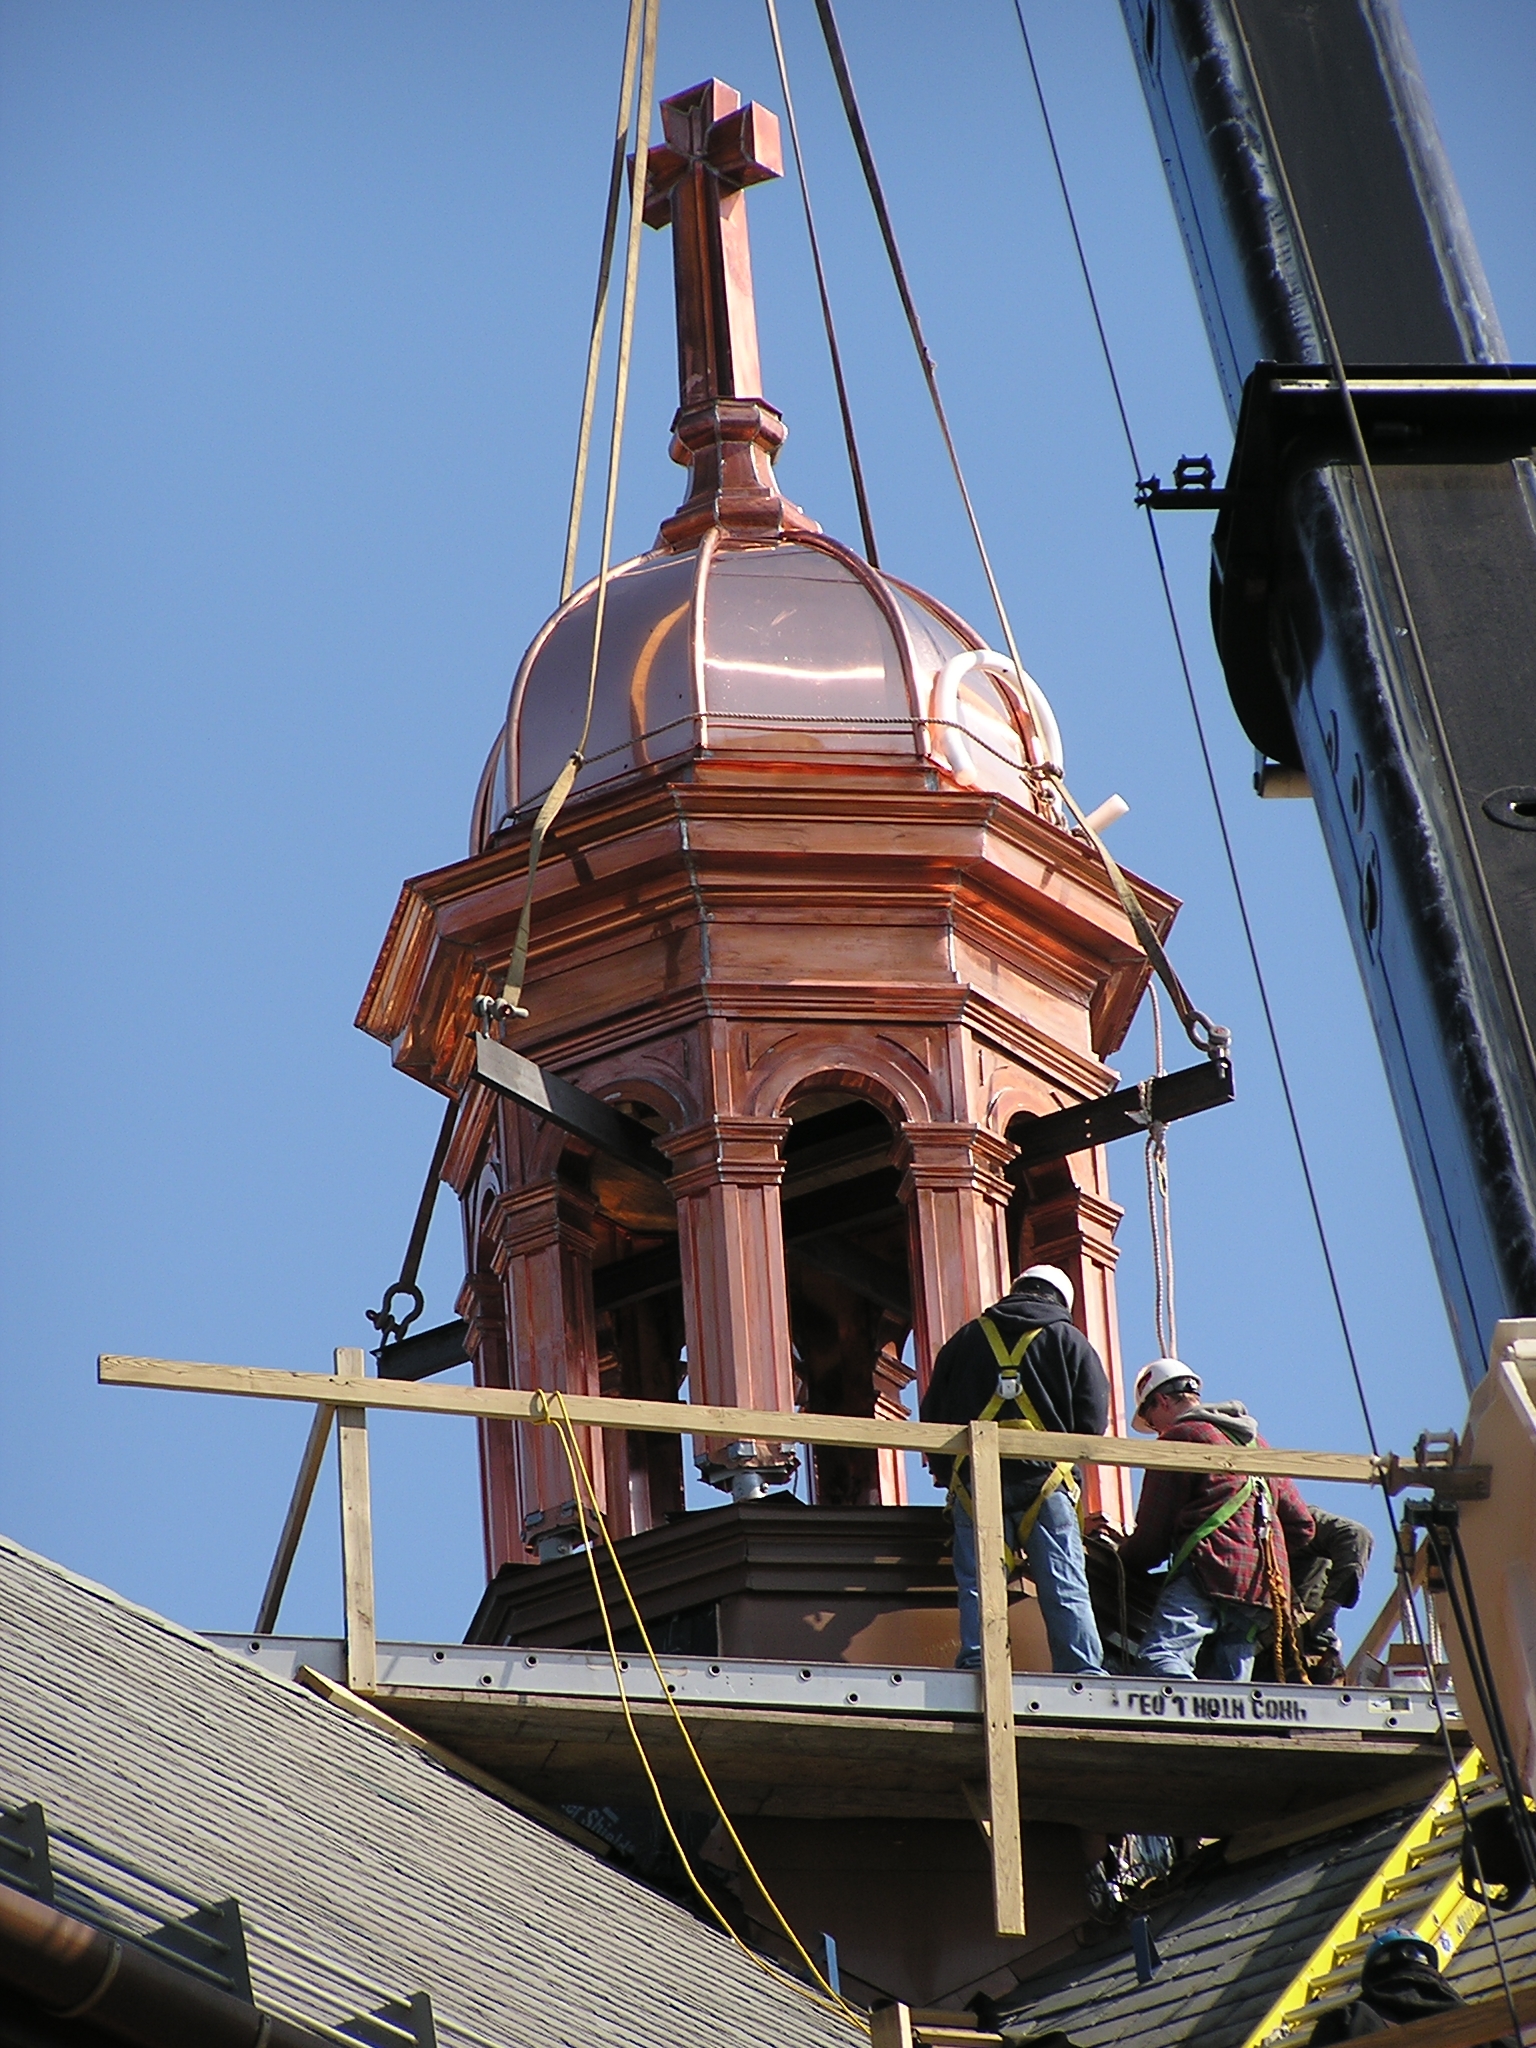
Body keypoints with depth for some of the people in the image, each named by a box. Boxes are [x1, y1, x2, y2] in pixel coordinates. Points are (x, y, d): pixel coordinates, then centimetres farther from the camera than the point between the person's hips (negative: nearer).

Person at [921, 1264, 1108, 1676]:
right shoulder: (1070, 1341, 9)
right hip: (1046, 1483, -1)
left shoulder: (967, 1339, 16)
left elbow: (933, 1414, 15)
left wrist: (948, 1475, 22)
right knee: (1066, 1591, -2)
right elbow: (1093, 1419, 2)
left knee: (977, 1586, 0)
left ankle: (976, 1666, -10)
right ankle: (1085, 1678, -8)